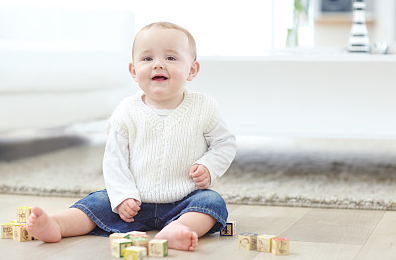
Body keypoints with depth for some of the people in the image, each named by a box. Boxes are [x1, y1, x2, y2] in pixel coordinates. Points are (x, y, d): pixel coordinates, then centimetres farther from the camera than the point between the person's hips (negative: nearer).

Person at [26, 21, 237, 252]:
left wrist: (209, 168, -11)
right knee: (99, 202, -14)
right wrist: (123, 197, -12)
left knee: (212, 202, -28)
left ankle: (174, 230, -54)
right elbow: (114, 159, 0)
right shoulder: (128, 113, -2)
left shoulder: (203, 108, -3)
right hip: (136, 203, 2)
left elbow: (225, 143, 8)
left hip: (184, 201, -2)